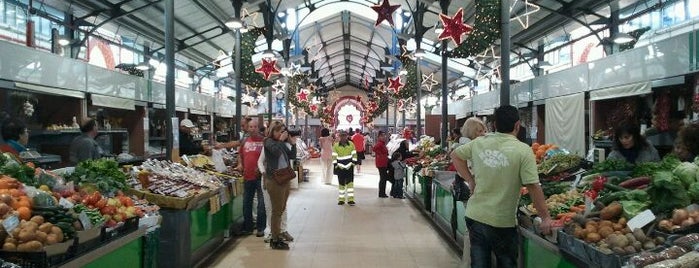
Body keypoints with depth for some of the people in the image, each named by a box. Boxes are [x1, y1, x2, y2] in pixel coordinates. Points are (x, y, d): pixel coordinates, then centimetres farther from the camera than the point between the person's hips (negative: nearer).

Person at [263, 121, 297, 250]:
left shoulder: (283, 143, 12)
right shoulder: (269, 141, -7)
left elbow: (292, 156, 14)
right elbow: (276, 151, -25)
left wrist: (293, 143, 4)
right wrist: (281, 140, -13)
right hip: (274, 180, -8)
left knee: (281, 209, 14)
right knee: (277, 210, -2)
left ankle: (276, 236, 25)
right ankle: (275, 240, 6)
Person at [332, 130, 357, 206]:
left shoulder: (351, 144, 2)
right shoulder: (336, 145, 1)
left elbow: (354, 155, 5)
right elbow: (334, 156, 1)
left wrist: (354, 163, -1)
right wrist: (335, 166, -3)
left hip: (349, 167, 0)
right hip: (340, 167, 0)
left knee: (350, 183, -3)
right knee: (341, 184, 7)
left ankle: (350, 199, 1)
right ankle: (341, 199, 16)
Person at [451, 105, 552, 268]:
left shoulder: (479, 143, 0)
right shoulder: (523, 150, -13)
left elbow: (455, 155, 15)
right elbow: (533, 187, -14)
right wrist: (545, 217, -6)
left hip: (474, 216, 4)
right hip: (502, 222, -3)